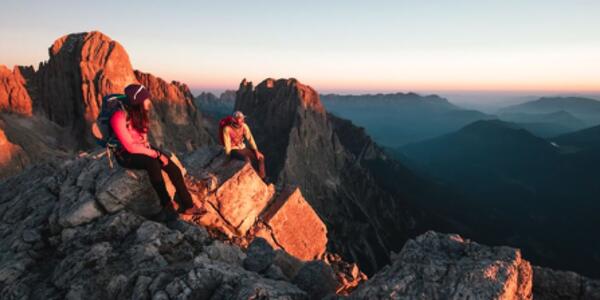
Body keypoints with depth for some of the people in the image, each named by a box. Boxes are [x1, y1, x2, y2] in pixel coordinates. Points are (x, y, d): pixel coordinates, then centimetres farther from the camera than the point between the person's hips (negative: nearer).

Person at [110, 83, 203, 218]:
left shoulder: (138, 114, 0)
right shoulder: (119, 117, -24)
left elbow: (143, 138, 9)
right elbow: (130, 147, -26)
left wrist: (154, 152, -9)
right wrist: (156, 154, -22)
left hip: (142, 150, 7)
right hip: (126, 155, -7)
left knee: (173, 168, -14)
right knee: (152, 163, -37)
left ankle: (186, 205, -9)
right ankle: (167, 207, -28)